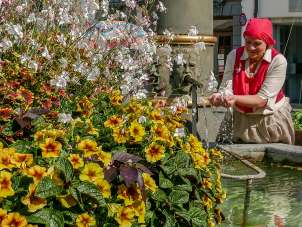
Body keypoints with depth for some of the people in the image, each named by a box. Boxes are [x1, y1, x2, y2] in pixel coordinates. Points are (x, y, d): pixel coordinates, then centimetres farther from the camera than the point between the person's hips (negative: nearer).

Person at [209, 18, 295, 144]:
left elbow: (263, 99, -22)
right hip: (243, 121, 2)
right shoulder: (234, 56, -7)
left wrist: (235, 99, -37)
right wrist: (219, 97, -38)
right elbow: (226, 87, -15)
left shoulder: (278, 61, -17)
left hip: (272, 122, -2)